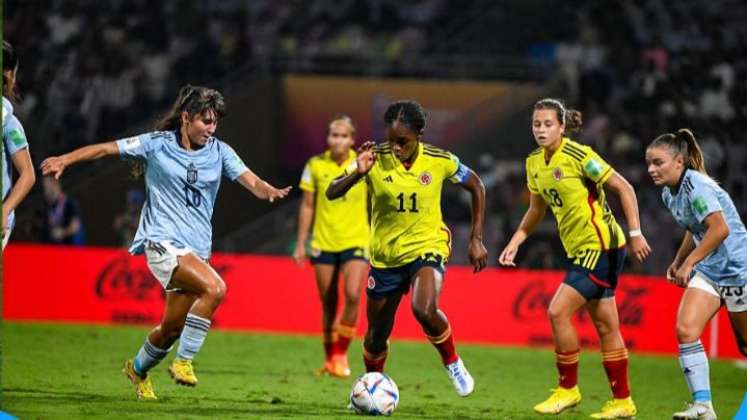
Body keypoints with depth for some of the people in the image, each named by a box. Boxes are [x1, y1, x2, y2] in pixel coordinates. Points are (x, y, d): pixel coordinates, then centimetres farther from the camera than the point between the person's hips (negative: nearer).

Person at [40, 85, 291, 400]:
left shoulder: (219, 152, 6)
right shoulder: (157, 144, -3)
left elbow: (251, 181, -4)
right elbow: (105, 149, 1)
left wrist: (270, 192, -26)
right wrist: (65, 160, -10)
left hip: (196, 250, 5)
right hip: (162, 242, -5)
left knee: (172, 327, 10)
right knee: (214, 288, -28)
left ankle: (138, 369, 40)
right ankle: (183, 361, -18)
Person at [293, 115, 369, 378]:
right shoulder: (315, 166, 0)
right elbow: (307, 206, 8)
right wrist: (301, 244, 7)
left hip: (355, 242, -2)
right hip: (323, 244, 2)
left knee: (353, 295, -20)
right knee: (328, 305, 6)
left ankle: (341, 355, -8)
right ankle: (330, 359, 21)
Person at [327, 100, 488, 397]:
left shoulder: (440, 161, -13)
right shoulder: (375, 159, -13)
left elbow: (476, 188, 5)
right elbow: (331, 193, -16)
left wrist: (476, 239, 2)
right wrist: (357, 173, -36)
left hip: (427, 247, -2)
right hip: (385, 256, 2)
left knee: (424, 309, -31)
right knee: (376, 336, 11)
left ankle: (452, 363, -4)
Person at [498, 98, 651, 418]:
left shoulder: (578, 155, -16)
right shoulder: (535, 163, 7)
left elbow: (624, 188, -13)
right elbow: (537, 209, 22)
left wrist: (635, 233, -18)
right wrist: (514, 243, 13)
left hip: (601, 245, -8)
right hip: (579, 249, 8)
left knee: (558, 311, -13)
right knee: (605, 326, 11)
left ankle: (567, 389, 0)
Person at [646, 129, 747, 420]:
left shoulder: (697, 186, -21)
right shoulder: (669, 194, 7)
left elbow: (720, 229, -30)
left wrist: (689, 262, -25)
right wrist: (677, 262, 10)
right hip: (707, 270, 8)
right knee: (685, 329, -12)